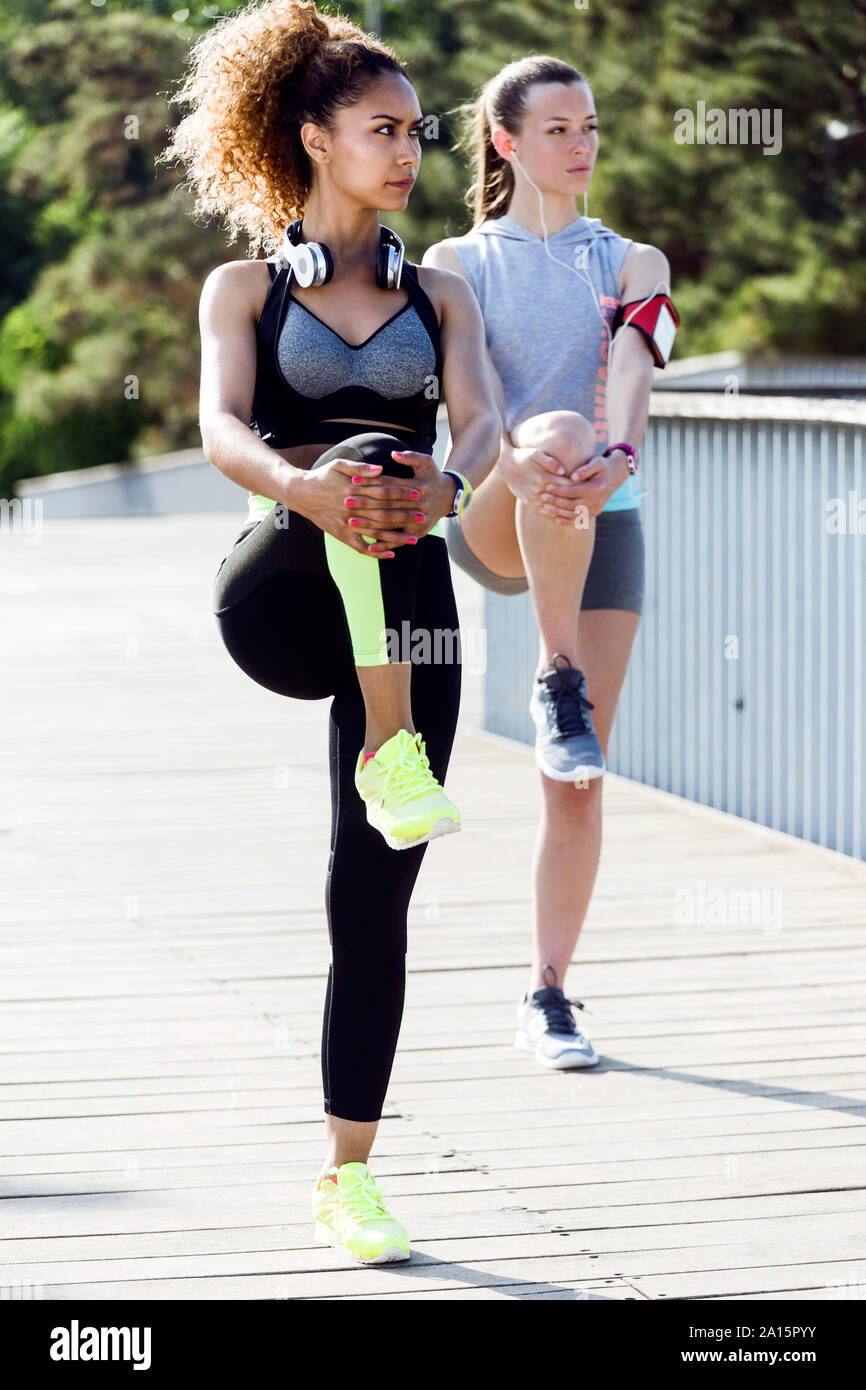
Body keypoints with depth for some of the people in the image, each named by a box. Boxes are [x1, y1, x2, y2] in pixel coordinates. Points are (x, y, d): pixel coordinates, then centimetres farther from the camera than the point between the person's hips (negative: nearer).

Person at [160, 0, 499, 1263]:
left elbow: (481, 423, -4)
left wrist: (448, 484, -30)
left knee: (376, 894, -1)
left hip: (407, 608, 3)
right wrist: (303, 488, -36)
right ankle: (388, 747, -40)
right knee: (367, 450, -34)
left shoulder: (439, 295, 14)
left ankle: (348, 1173, 9)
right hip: (277, 597, -3)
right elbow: (222, 431, -11)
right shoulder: (244, 288, 7)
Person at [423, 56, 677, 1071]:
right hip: (490, 521, -2)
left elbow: (633, 368, -9)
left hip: (603, 526, 2)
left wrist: (621, 454, -32)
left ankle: (547, 999, 4)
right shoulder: (458, 262, 8)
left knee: (577, 780, -4)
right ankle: (556, 686, -33)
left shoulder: (631, 264, 12)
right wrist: (517, 458, -32)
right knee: (560, 432, -37)